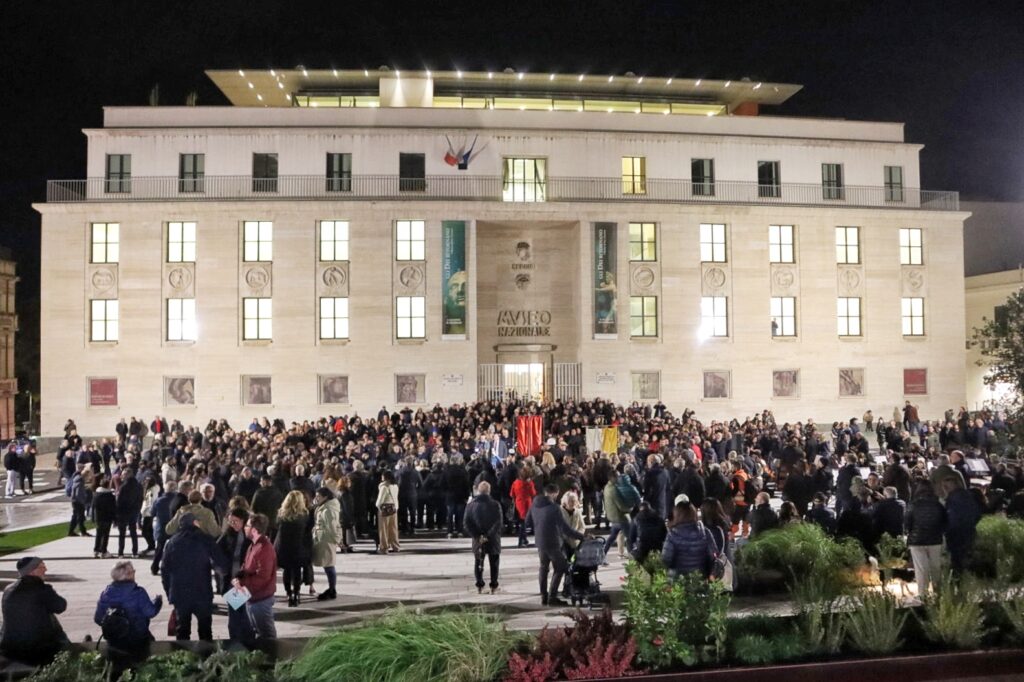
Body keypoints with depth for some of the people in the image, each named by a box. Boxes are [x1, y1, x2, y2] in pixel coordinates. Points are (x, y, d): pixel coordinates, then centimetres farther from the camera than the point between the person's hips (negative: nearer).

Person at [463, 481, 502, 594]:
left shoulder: (471, 505, -3)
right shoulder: (495, 505, -11)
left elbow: (466, 524, -7)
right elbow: (498, 523, -19)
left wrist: (477, 535, -11)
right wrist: (488, 535, -17)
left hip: (477, 541, 2)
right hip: (493, 540, -2)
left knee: (478, 563, 16)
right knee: (494, 563, 12)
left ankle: (479, 586, 15)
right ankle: (493, 586, 12)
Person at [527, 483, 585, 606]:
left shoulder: (534, 505, 1)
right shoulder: (553, 507, -21)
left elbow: (528, 519, 15)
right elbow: (565, 528, -22)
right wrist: (581, 536, -17)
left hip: (539, 541, 7)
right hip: (552, 542, -7)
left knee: (543, 567, 19)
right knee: (560, 568, 4)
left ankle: (544, 596, 22)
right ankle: (552, 597, 0)